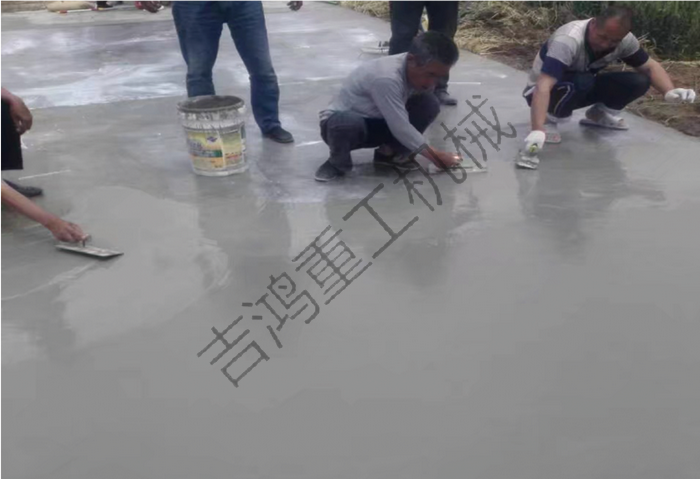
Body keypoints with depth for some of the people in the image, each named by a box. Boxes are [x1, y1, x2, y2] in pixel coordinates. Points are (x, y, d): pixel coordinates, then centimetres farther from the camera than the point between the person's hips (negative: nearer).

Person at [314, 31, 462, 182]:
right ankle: (338, 162, -11)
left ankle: (389, 153, 3)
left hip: (378, 124, 7)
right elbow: (400, 128, -32)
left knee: (430, 104, -13)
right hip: (340, 121, -7)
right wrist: (434, 155, -24)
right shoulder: (386, 77, -35)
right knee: (348, 122, -44)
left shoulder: (418, 71, -10)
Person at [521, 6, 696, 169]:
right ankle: (550, 120, -13)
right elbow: (543, 86, -44)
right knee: (582, 82, -38)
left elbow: (650, 66, -2)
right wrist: (537, 130, -55)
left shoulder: (624, 40, -15)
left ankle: (598, 114, 9)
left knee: (639, 82, -14)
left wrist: (670, 92, -22)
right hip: (549, 91, -5)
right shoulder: (569, 40, -35)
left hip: (580, 88, 6)